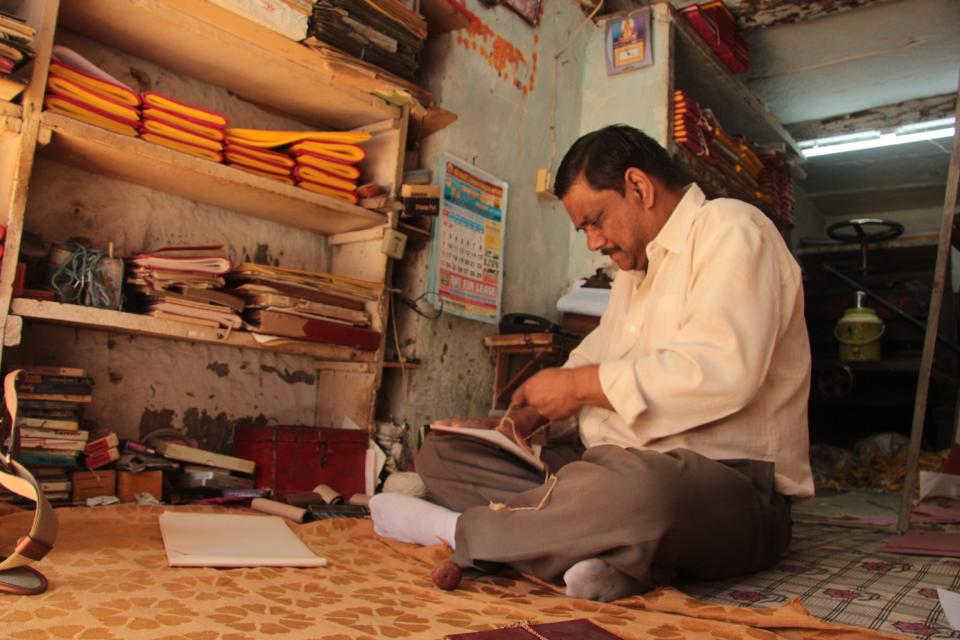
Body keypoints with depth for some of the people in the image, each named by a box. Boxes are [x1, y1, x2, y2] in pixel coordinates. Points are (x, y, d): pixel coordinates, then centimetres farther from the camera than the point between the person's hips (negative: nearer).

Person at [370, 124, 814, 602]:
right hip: (614, 466, 9)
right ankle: (621, 557, -19)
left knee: (633, 486, -44)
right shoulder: (635, 269, 22)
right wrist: (537, 411, 3)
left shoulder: (730, 229, -8)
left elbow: (720, 371, -23)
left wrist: (581, 385, -15)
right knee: (440, 452, 1)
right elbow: (593, 359, 23)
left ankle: (460, 530, -16)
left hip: (727, 481, -8)